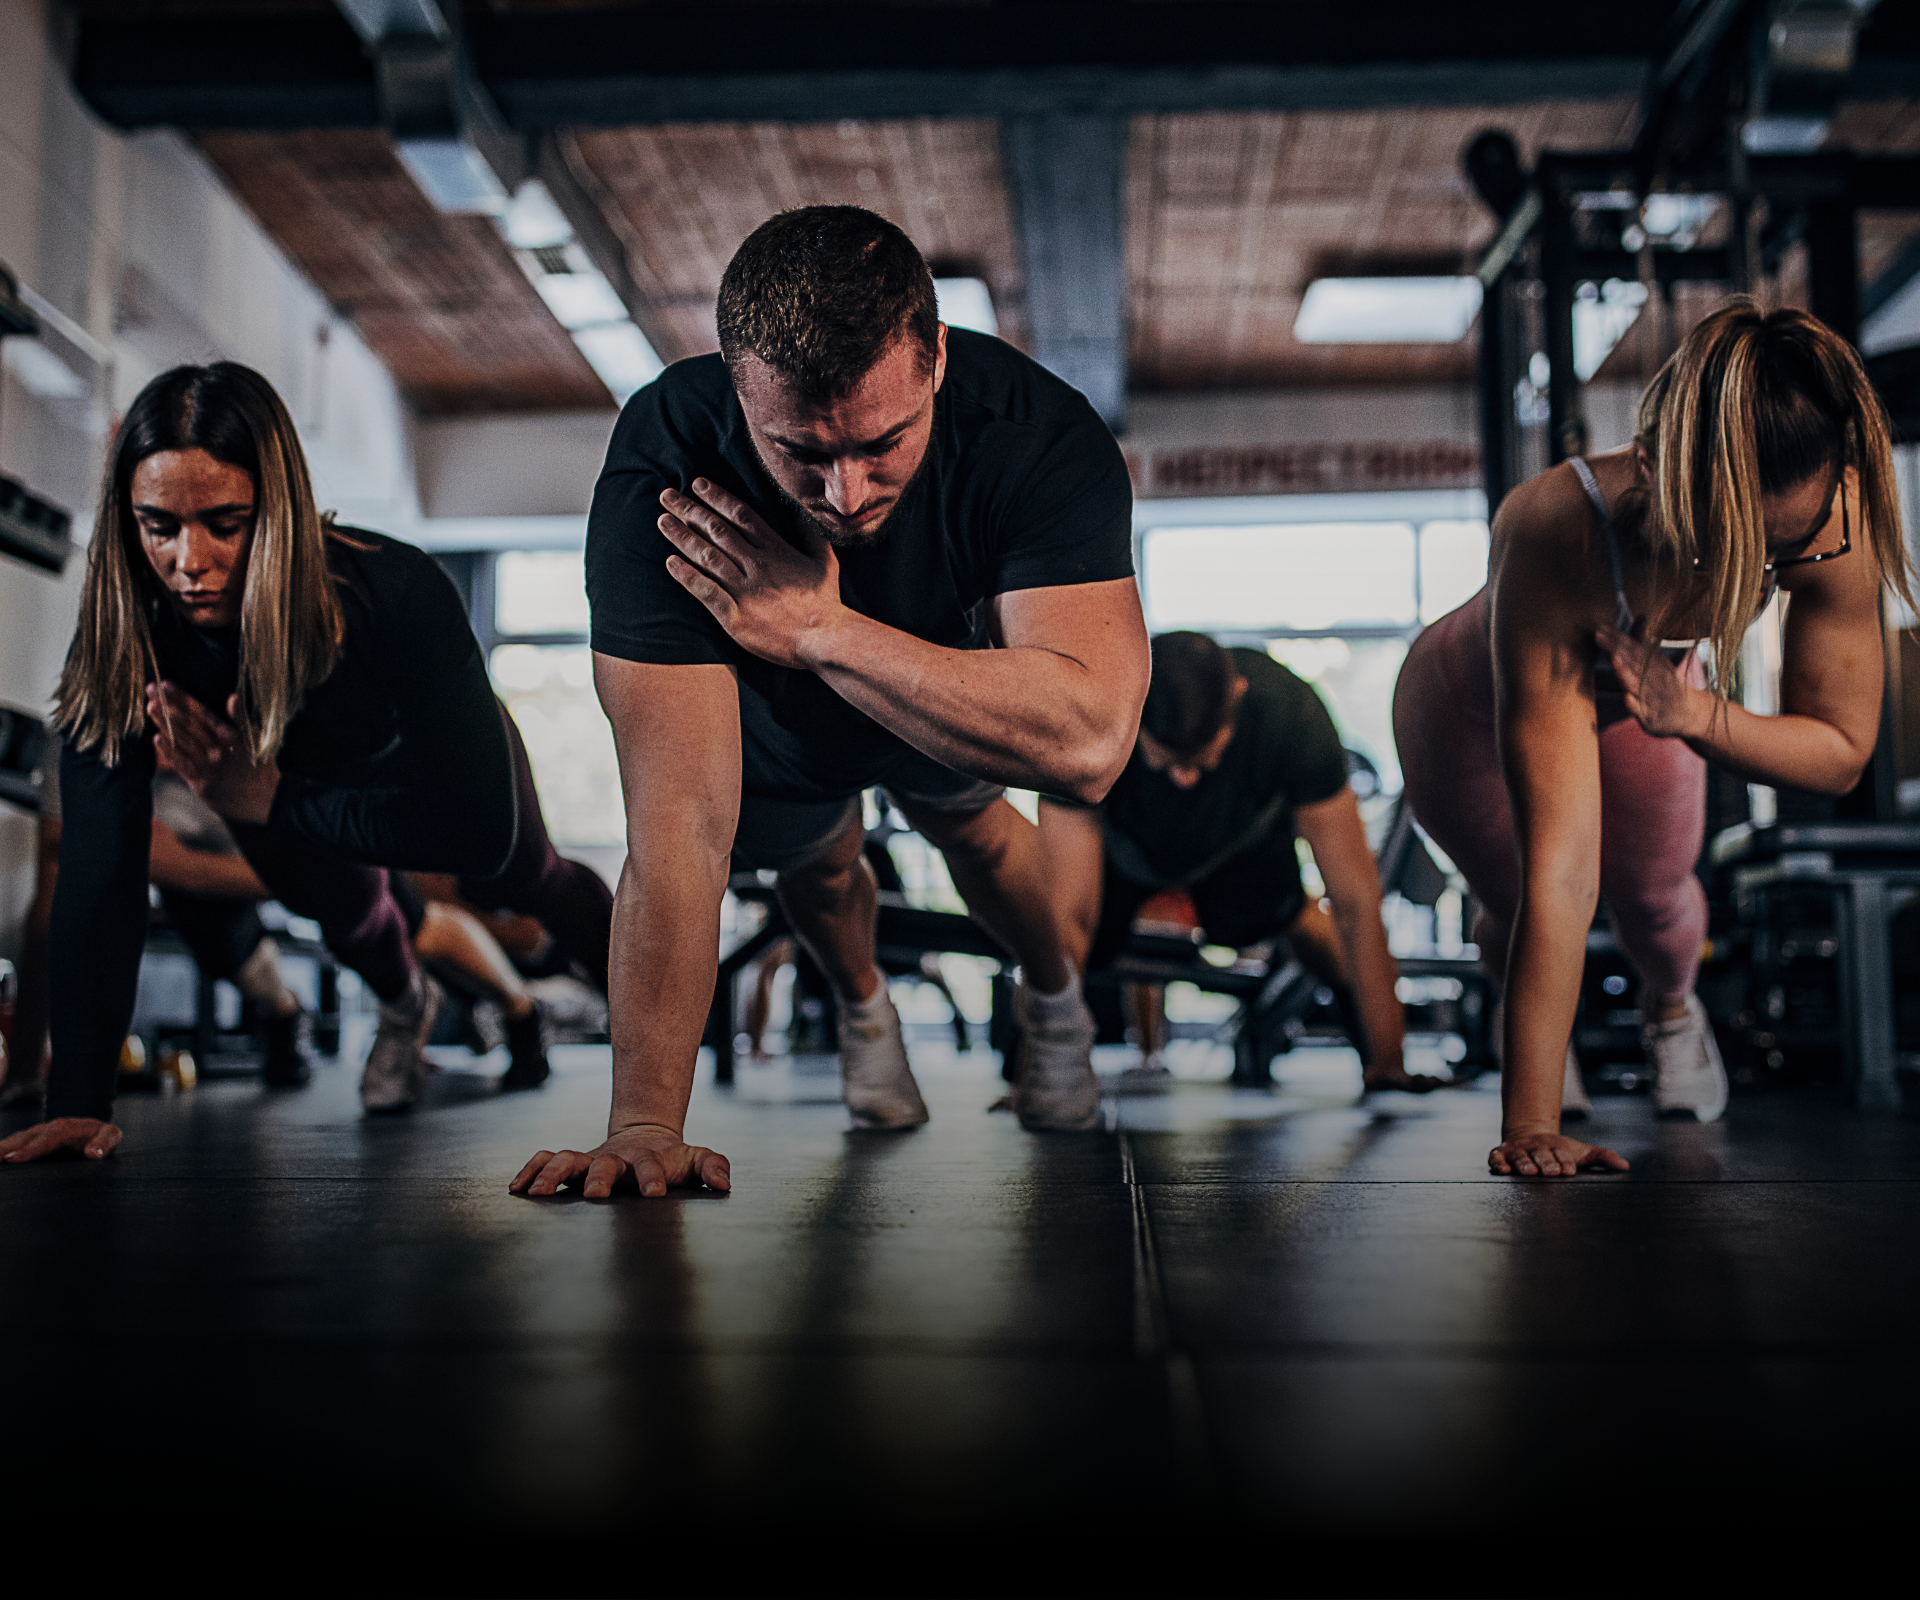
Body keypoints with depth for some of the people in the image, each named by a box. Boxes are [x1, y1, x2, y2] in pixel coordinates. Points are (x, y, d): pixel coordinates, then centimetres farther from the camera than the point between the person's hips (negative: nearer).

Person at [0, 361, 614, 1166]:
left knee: (519, 882, 23)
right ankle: (404, 1008, 58)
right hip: (268, 777, 1)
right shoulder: (119, 638, -39)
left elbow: (482, 830, -42)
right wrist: (78, 1102, -47)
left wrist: (270, 802, -45)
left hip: (421, 760, -1)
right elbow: (98, 873, -41)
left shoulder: (398, 595, -47)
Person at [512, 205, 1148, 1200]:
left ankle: (1054, 998, 54)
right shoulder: (661, 471, -44)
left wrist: (821, 629, -52)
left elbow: (1090, 743, -54)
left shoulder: (1041, 435, -43)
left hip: (947, 663, 1)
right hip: (769, 718, 0)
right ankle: (862, 1009, 56)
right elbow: (681, 818, -49)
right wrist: (645, 1129, -52)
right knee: (815, 864, 20)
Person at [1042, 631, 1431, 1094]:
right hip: (1122, 838, -1)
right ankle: (1148, 1051, 13)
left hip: (1243, 837, 1)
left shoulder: (1289, 711, -41)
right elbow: (1069, 915, -40)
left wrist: (1387, 1061, -36)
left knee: (1282, 915, -14)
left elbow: (1355, 900, -35)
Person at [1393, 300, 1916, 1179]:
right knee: (1519, 905, 3)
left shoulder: (1834, 516, -37)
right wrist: (1531, 1127, -50)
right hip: (1470, 711, -3)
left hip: (1648, 688, 3)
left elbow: (1842, 750, -21)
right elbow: (1559, 865, -50)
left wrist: (1692, 711, -41)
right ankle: (1525, 1013, 44)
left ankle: (1670, 1009, 46)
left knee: (1654, 894, 6)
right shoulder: (1552, 537, -49)